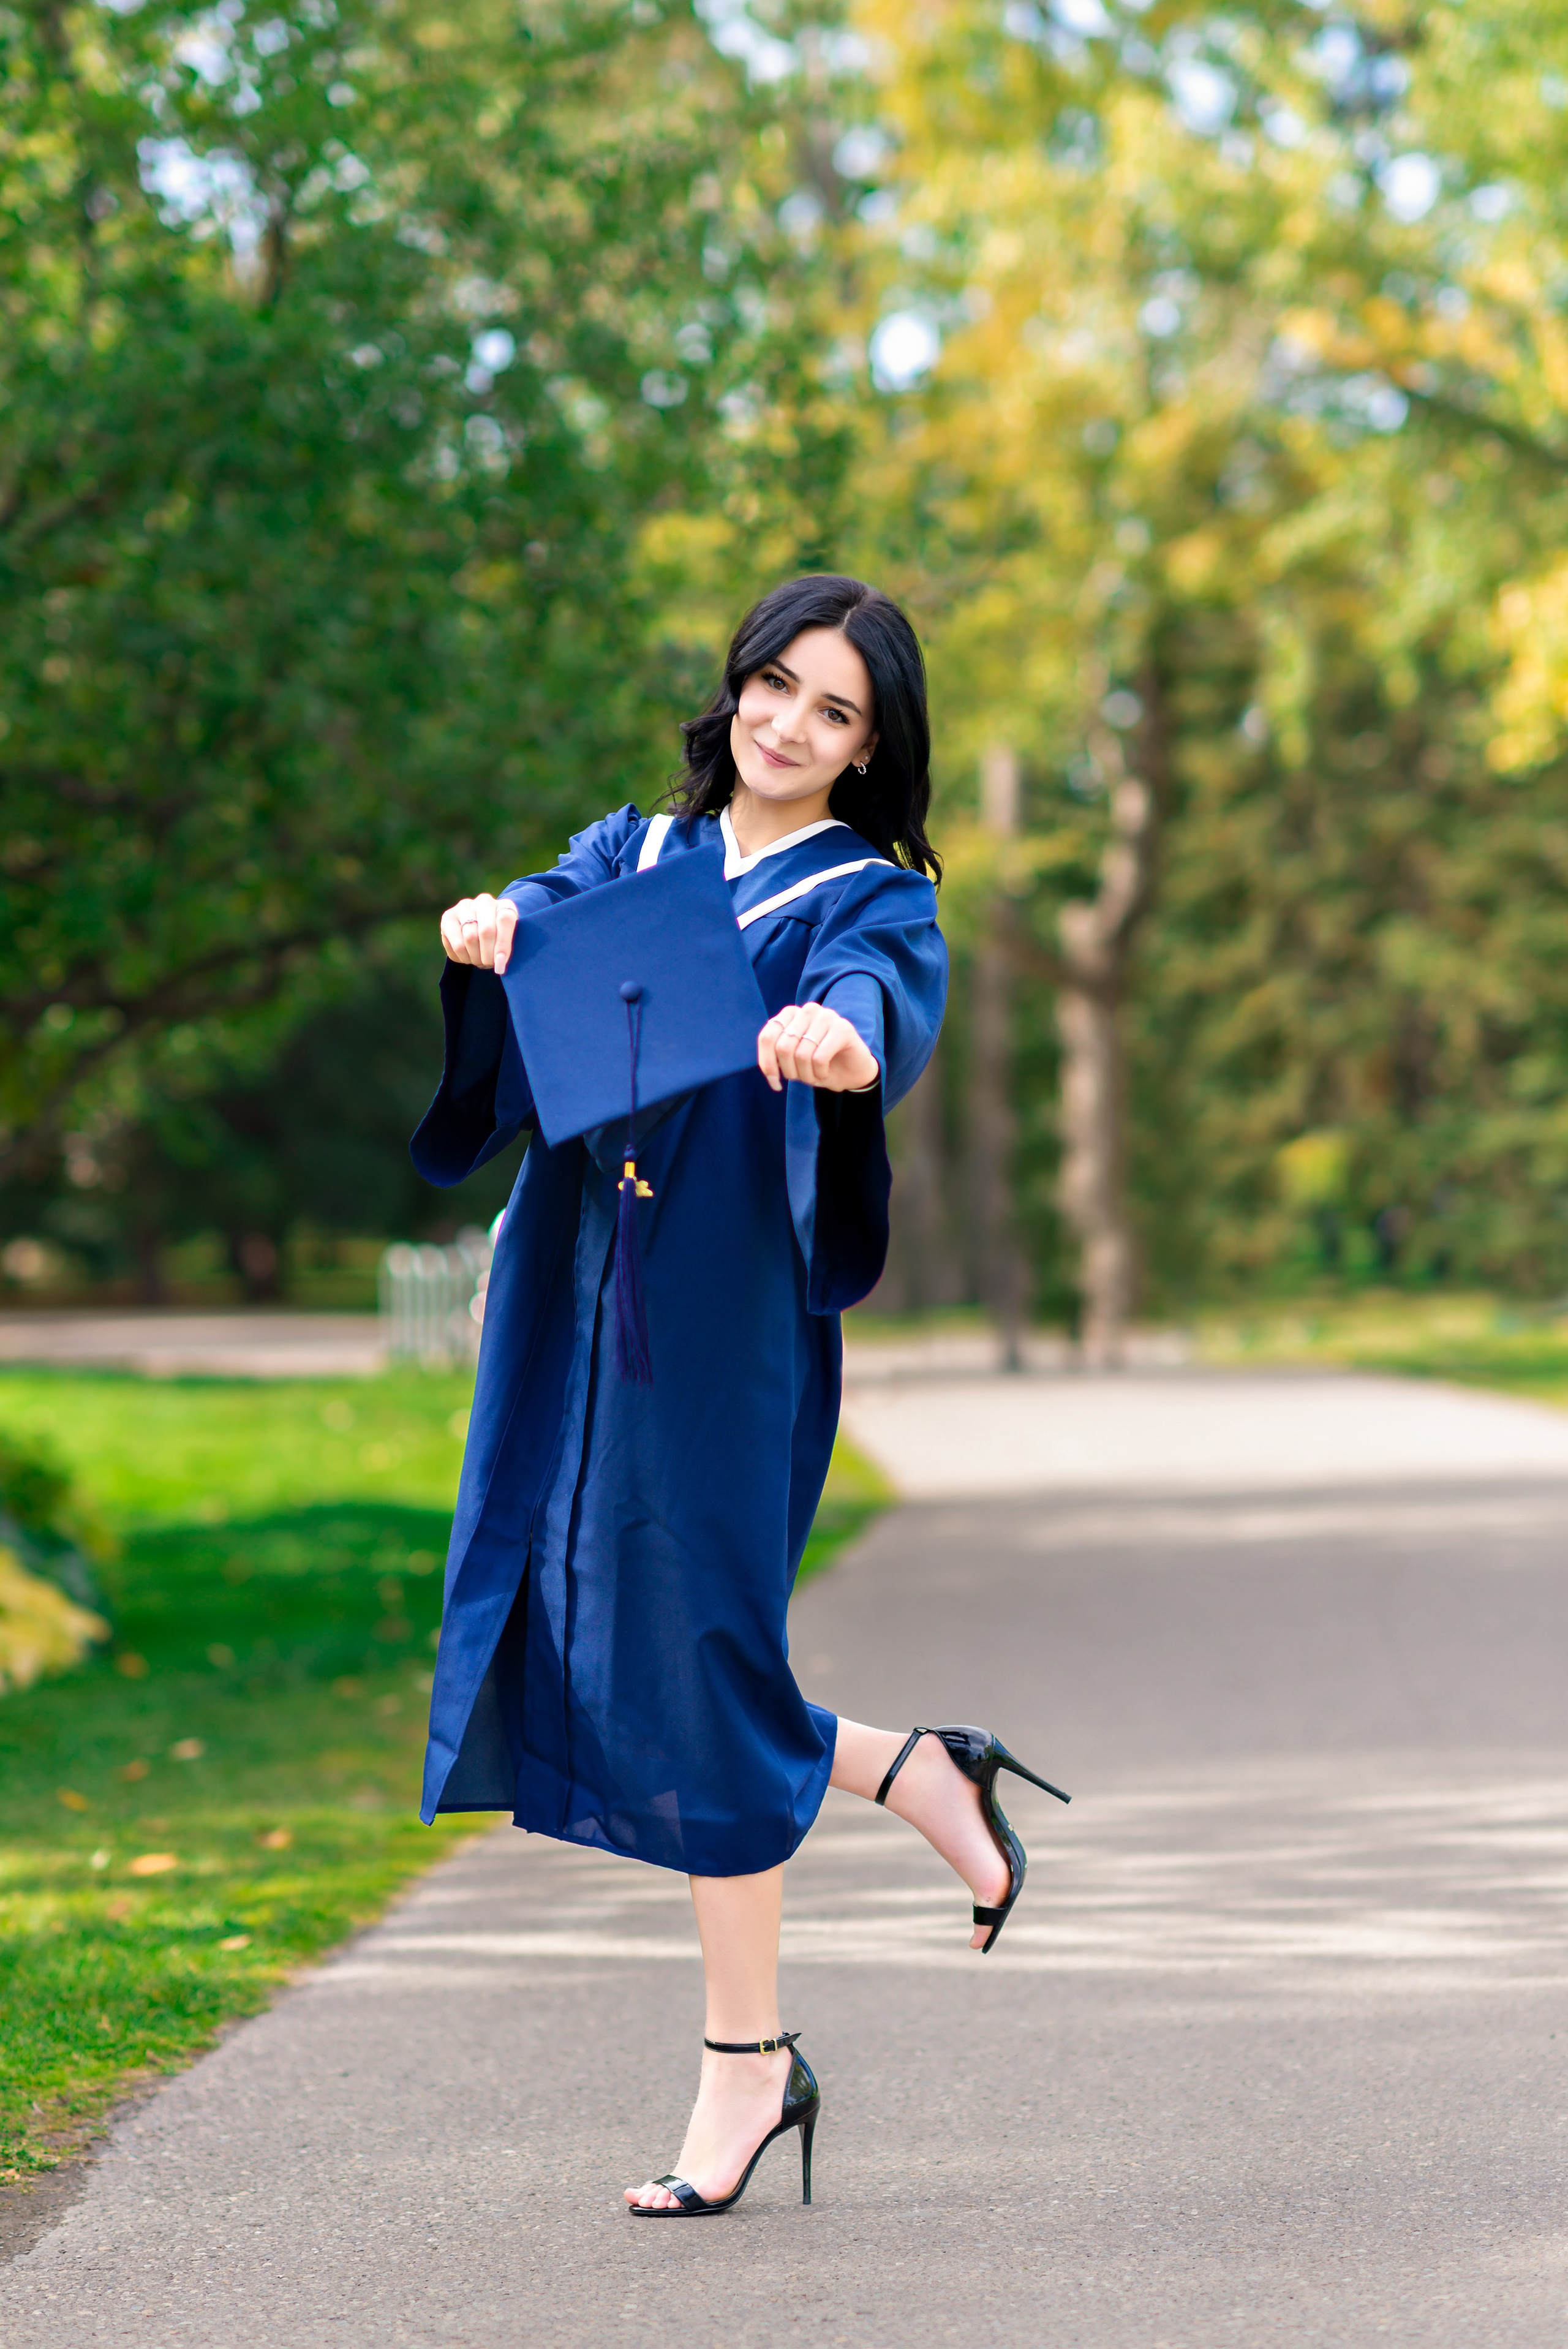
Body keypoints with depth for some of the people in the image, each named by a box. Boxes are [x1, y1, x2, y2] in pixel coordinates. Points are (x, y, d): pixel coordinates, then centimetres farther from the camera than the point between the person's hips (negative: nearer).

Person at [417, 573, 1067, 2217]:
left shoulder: (869, 900, 0)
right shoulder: (632, 855, 14)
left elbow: (883, 1000, -23)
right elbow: (548, 924, -6)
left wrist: (832, 1035, -48)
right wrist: (488, 929, -31)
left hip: (722, 1320, -5)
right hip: (576, 1300, 5)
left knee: (688, 1665, -3)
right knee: (573, 1651, 6)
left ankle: (745, 2065, 12)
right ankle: (922, 1780, 25)